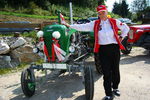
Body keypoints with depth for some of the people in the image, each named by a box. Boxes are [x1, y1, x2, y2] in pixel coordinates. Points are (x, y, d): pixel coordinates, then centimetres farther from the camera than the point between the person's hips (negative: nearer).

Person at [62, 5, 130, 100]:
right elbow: (83, 27, 0)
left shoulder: (114, 21, 3)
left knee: (115, 70, 12)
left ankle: (115, 88, 35)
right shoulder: (95, 24, 4)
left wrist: (121, 37, 7)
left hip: (114, 48, 1)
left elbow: (126, 28, 13)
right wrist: (69, 25, -4)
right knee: (106, 72, 1)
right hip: (103, 50, -1)